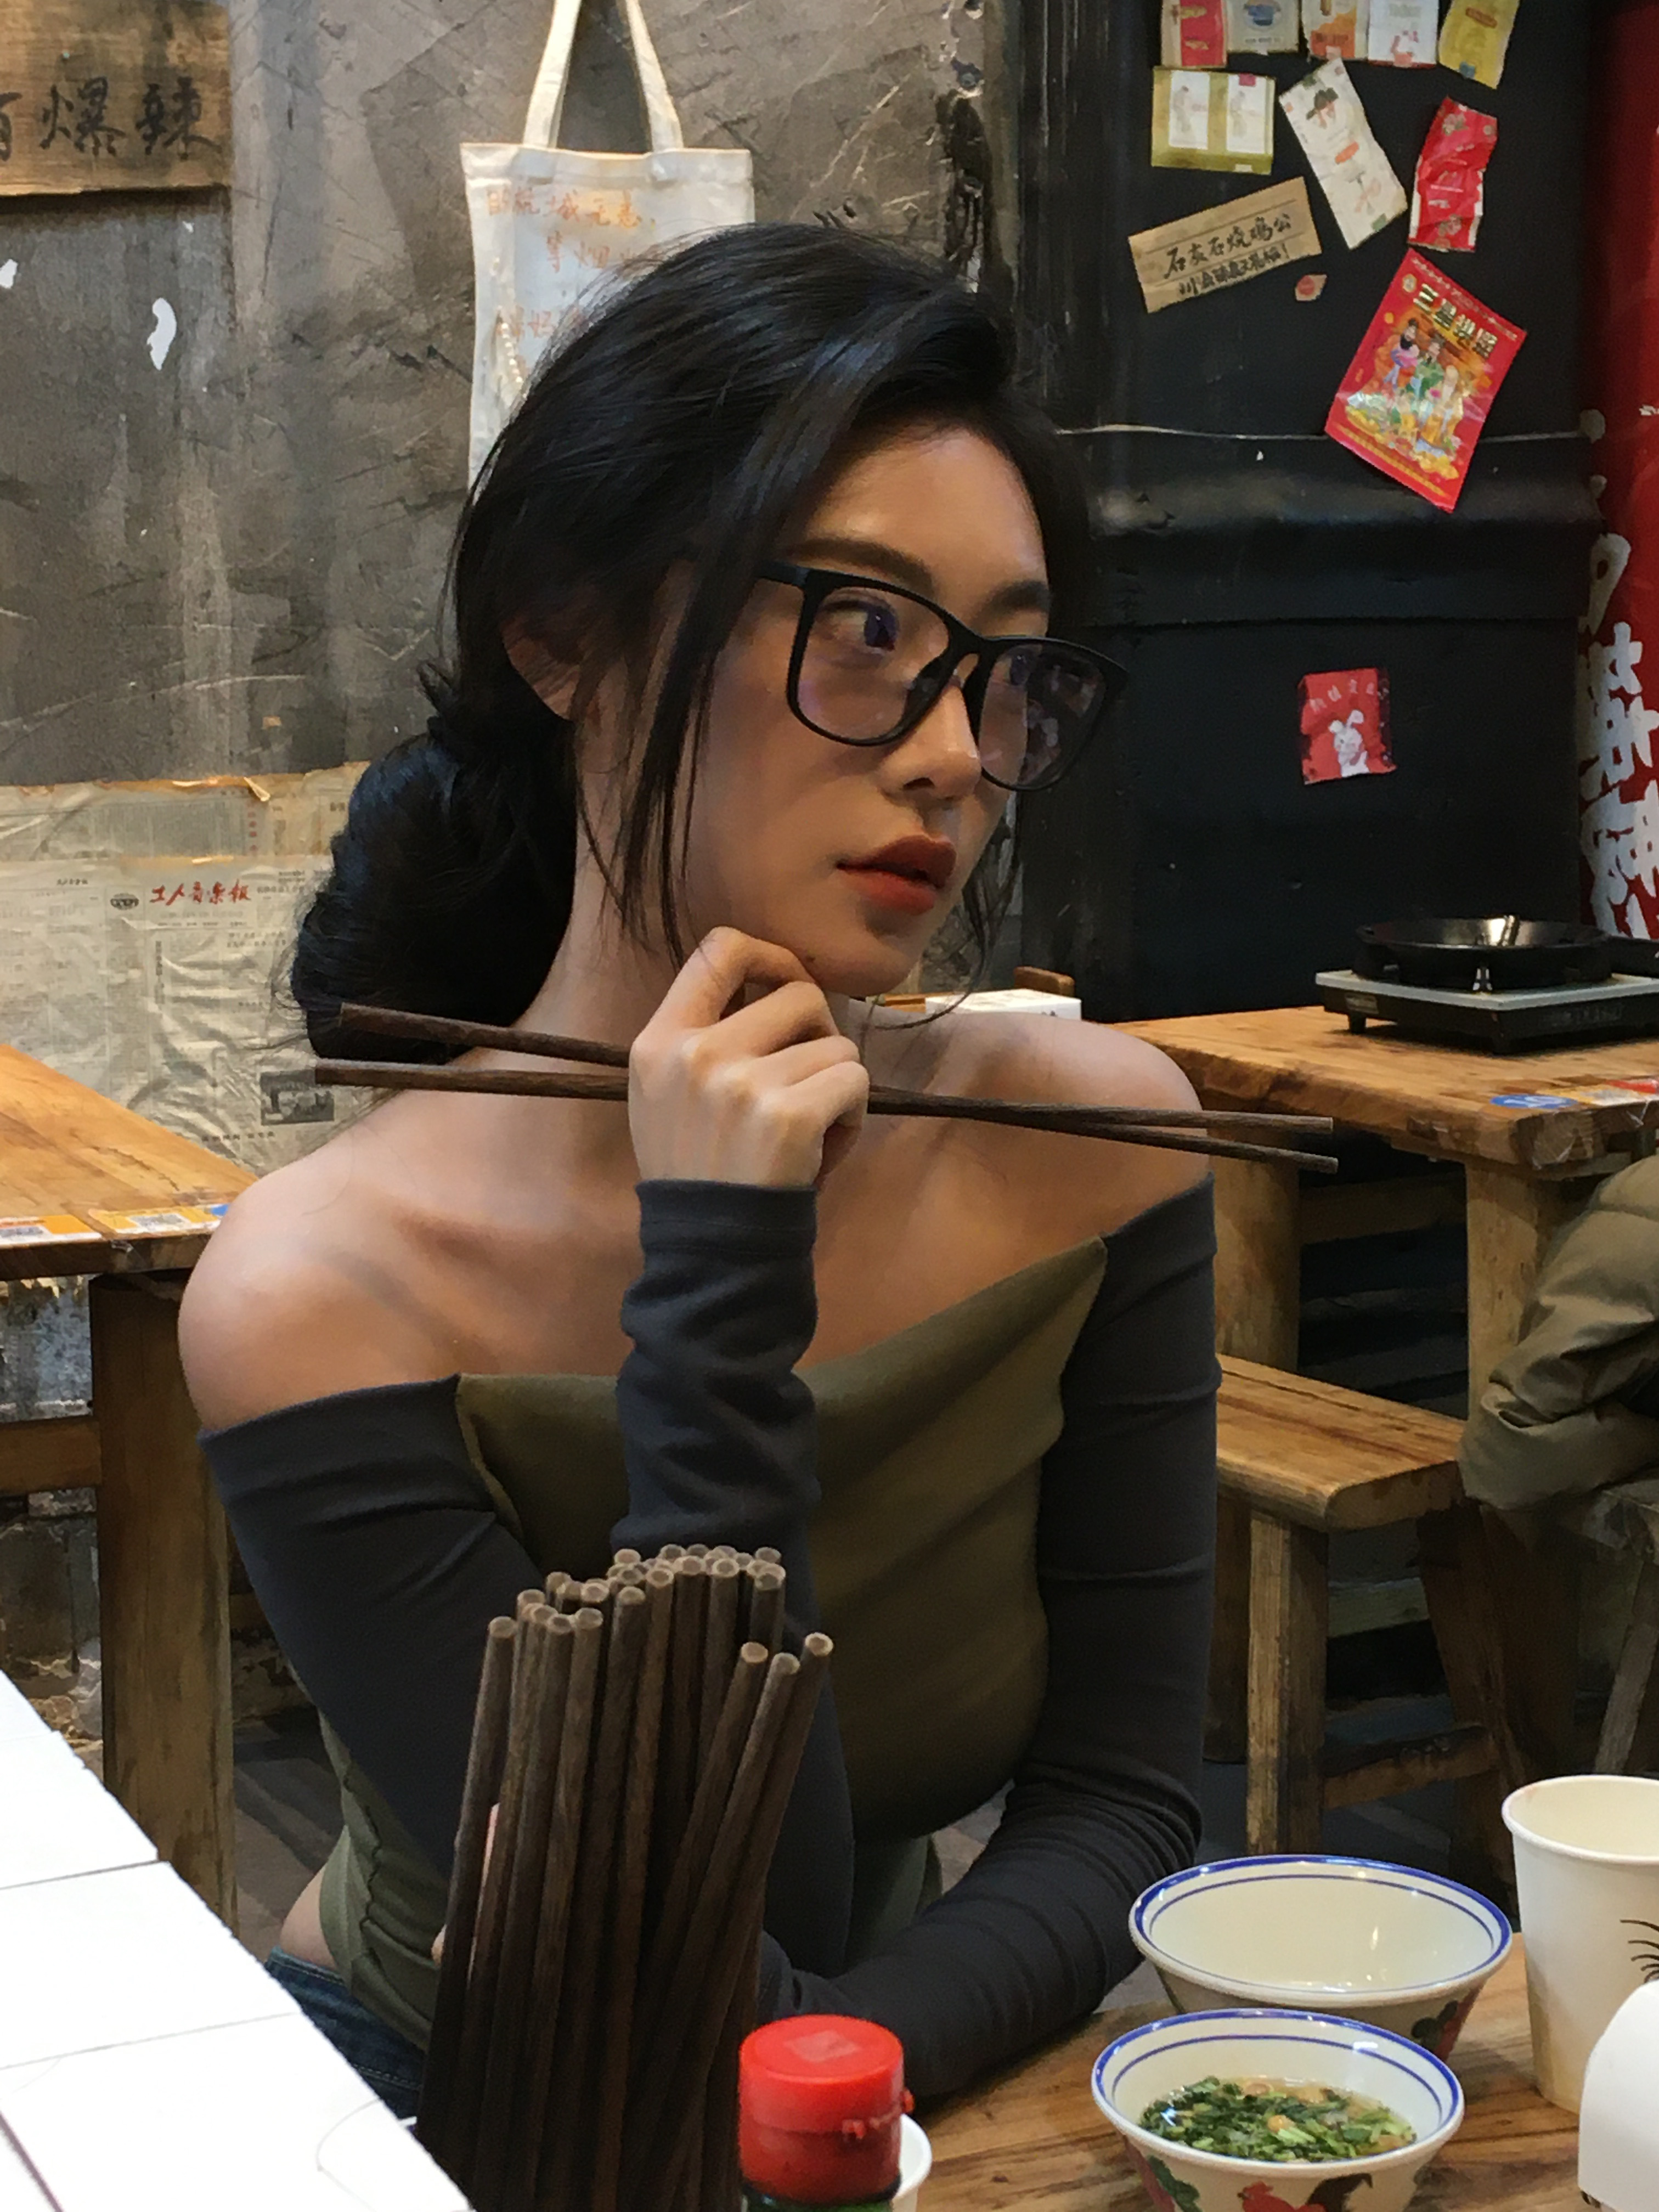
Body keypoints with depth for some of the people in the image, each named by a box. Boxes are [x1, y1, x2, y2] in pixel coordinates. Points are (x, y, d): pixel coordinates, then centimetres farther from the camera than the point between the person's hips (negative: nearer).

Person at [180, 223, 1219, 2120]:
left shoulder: (1085, 1139, -10)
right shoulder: (321, 1298, -19)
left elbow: (1119, 1800, -5)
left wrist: (846, 2063, -24)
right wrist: (719, 1304, -26)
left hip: (935, 2094, 4)